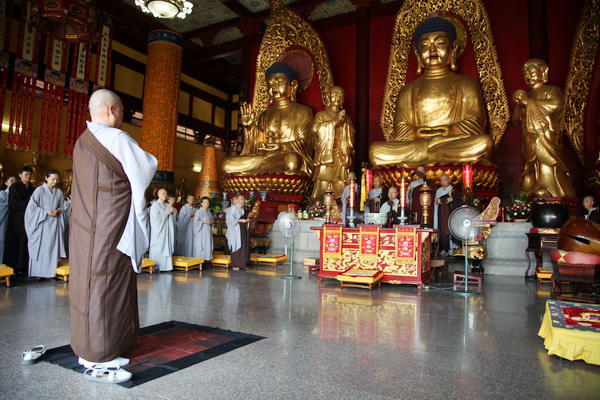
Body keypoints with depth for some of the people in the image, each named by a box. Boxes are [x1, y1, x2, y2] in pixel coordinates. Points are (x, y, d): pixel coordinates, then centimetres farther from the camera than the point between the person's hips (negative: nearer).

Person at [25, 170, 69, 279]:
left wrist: (58, 211, -7)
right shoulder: (39, 190, -1)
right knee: (40, 247, -3)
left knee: (53, 247, 1)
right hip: (42, 223, -3)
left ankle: (51, 272, 5)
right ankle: (38, 272, 5)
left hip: (55, 223, 3)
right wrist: (45, 212, -13)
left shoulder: (59, 191, 9)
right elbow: (32, 206, -3)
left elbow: (63, 207, 14)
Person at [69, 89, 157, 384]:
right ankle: (98, 362, 4)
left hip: (86, 227, 9)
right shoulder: (116, 138, -13)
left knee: (89, 281, 12)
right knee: (104, 285, -4)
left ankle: (90, 351, 24)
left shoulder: (82, 142, 13)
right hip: (109, 229, -9)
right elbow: (147, 168, -9)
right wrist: (145, 156, 11)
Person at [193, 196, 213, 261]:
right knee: (200, 245, -5)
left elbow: (211, 219, 23)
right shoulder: (199, 211, -8)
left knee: (207, 245, 6)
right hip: (201, 232, -7)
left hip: (208, 231, 7)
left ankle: (206, 259, 11)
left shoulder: (208, 212, 14)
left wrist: (211, 222, 2)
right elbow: (196, 221, -14)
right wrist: (204, 222, -18)